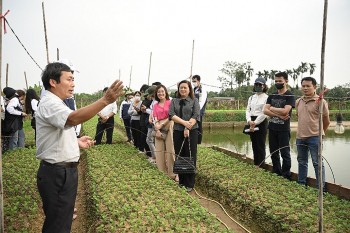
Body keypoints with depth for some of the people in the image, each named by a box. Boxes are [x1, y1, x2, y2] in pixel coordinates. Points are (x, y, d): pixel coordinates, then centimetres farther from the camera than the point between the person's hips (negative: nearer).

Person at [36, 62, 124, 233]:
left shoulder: (53, 103, 15)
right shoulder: (49, 103, -19)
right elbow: (73, 119, -40)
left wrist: (77, 141, 10)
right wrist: (105, 100, -46)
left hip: (64, 171, 10)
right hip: (57, 173, -10)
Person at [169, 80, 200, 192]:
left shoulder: (194, 101, 6)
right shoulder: (174, 101, 11)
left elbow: (196, 116, -5)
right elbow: (171, 115, -3)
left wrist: (187, 128, -16)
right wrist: (184, 122, -16)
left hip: (192, 131, -2)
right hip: (178, 131, 2)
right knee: (179, 157, 6)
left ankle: (189, 184, 9)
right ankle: (181, 182, 18)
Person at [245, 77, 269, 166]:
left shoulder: (266, 98, -6)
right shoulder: (251, 98, 12)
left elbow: (264, 113, -12)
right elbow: (248, 110, 5)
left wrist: (255, 123, -15)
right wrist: (249, 121, -12)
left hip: (261, 122, -5)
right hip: (252, 122, 6)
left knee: (260, 145, -2)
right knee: (254, 145, 11)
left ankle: (260, 165, 8)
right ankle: (255, 164, 21)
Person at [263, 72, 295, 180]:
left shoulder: (290, 96, -5)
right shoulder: (271, 96, 11)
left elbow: (285, 111, -20)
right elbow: (265, 111, -1)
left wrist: (272, 108, -5)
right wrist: (279, 115, -14)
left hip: (283, 129, -5)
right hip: (272, 128, 6)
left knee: (285, 153, 1)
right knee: (273, 153, 13)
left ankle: (286, 177, 11)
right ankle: (276, 174, 26)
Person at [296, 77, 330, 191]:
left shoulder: (320, 101, -9)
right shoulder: (298, 102, 9)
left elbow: (326, 121, -2)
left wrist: (320, 133, 9)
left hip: (314, 137, -6)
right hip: (300, 137, 6)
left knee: (317, 163, -1)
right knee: (302, 162, 16)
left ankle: (321, 188, 8)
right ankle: (301, 184, 29)